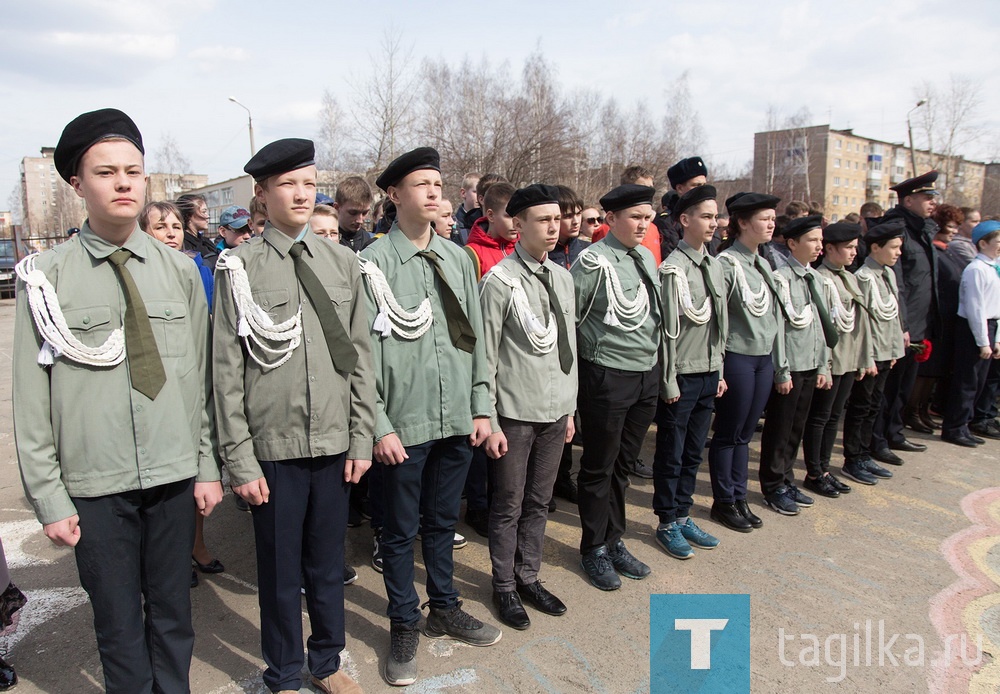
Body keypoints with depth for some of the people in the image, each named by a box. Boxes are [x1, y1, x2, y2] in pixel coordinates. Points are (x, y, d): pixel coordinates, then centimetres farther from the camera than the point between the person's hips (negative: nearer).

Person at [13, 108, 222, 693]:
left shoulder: (181, 271, 4)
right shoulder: (46, 277, -3)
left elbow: (201, 378, 5)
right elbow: (32, 397, -2)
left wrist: (209, 466, 3)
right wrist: (49, 496, -3)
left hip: (175, 476, 2)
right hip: (95, 487, -1)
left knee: (173, 615, 14)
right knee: (120, 627, 11)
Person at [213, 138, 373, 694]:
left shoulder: (343, 262, 6)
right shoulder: (240, 266, -3)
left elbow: (361, 357, 6)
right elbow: (227, 369, -4)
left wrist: (361, 439, 3)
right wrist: (240, 460, -7)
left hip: (334, 443, 3)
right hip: (273, 447, -2)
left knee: (328, 563, 15)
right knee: (280, 570, 12)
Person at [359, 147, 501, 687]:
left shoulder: (457, 258, 8)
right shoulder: (372, 264, -7)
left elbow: (475, 337, 10)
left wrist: (481, 407, 7)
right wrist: (379, 426, -12)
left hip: (457, 420, 4)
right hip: (403, 424, -4)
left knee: (443, 520, 19)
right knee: (401, 529, 10)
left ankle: (444, 608, 38)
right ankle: (404, 626, 29)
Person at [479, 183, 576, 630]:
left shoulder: (562, 278, 7)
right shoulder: (499, 282, -12)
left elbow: (568, 346, 13)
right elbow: (486, 357, -11)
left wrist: (570, 408, 13)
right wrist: (489, 422, -12)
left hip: (555, 410, 6)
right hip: (515, 413, -6)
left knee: (539, 502, 17)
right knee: (508, 506, 8)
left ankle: (528, 577, 34)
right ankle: (505, 587, 27)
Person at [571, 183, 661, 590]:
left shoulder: (647, 257, 9)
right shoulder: (594, 261, -14)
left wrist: (654, 366, 16)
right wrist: (577, 364, -8)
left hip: (647, 374, 7)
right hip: (608, 377, -7)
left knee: (623, 463, 18)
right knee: (599, 467, 7)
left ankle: (614, 541, 34)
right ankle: (594, 549, 24)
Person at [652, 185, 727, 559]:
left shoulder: (714, 266, 10)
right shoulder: (673, 268, -13)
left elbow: (719, 324, 15)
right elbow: (668, 328, -14)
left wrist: (719, 371, 14)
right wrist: (669, 381, -14)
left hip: (708, 374, 7)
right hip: (682, 375, -7)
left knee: (693, 452, 15)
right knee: (671, 454, 6)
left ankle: (683, 516, 29)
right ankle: (667, 524, 20)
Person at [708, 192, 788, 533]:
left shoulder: (763, 265, 12)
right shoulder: (726, 263, -11)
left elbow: (776, 317, 15)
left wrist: (782, 367, 16)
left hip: (764, 360, 7)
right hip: (737, 359, -7)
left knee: (745, 434, 14)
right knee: (728, 434, 4)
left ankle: (739, 498, 25)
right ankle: (724, 502, 17)